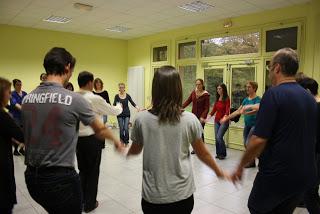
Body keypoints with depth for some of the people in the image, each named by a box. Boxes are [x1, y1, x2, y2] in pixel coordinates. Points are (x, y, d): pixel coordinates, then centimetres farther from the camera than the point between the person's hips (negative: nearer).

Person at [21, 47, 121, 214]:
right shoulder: (74, 99, -16)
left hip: (31, 176, 6)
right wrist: (115, 140, 17)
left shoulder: (27, 99, 1)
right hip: (61, 179, -6)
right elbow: (100, 130, -4)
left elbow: (27, 135, 12)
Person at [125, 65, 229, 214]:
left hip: (153, 197, 0)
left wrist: (126, 153, 29)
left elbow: (135, 150, 5)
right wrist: (219, 172, 19)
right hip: (182, 195, 1)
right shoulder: (190, 120, -12)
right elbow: (202, 153, 0)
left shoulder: (141, 119, -12)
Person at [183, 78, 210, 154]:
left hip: (201, 116, -5)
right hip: (194, 115, 5)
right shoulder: (193, 92, 5)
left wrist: (203, 117, -25)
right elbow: (188, 101, 4)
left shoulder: (206, 95, -10)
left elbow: (207, 108, -12)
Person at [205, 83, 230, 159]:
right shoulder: (217, 99, 9)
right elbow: (214, 110, 10)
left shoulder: (227, 99, -8)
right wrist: (208, 117, 0)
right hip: (217, 120, 6)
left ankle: (223, 154, 4)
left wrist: (224, 117, -36)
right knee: (216, 137, 4)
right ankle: (218, 153, 19)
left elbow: (227, 110, -19)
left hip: (224, 121, -6)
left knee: (219, 137, -13)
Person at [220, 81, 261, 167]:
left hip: (255, 124, -7)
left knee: (248, 144, -12)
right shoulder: (246, 99, 10)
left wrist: (245, 113, -47)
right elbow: (237, 111, 13)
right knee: (245, 144, 6)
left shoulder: (258, 99, -11)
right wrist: (227, 117, 9)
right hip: (247, 124, 7)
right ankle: (252, 162, 22)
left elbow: (256, 111, -28)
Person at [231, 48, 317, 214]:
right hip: (305, 176, 7)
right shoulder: (309, 98, 6)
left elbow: (259, 140, -23)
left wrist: (240, 166, -10)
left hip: (277, 176, -7)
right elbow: (309, 137, 16)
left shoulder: (274, 94, -19)